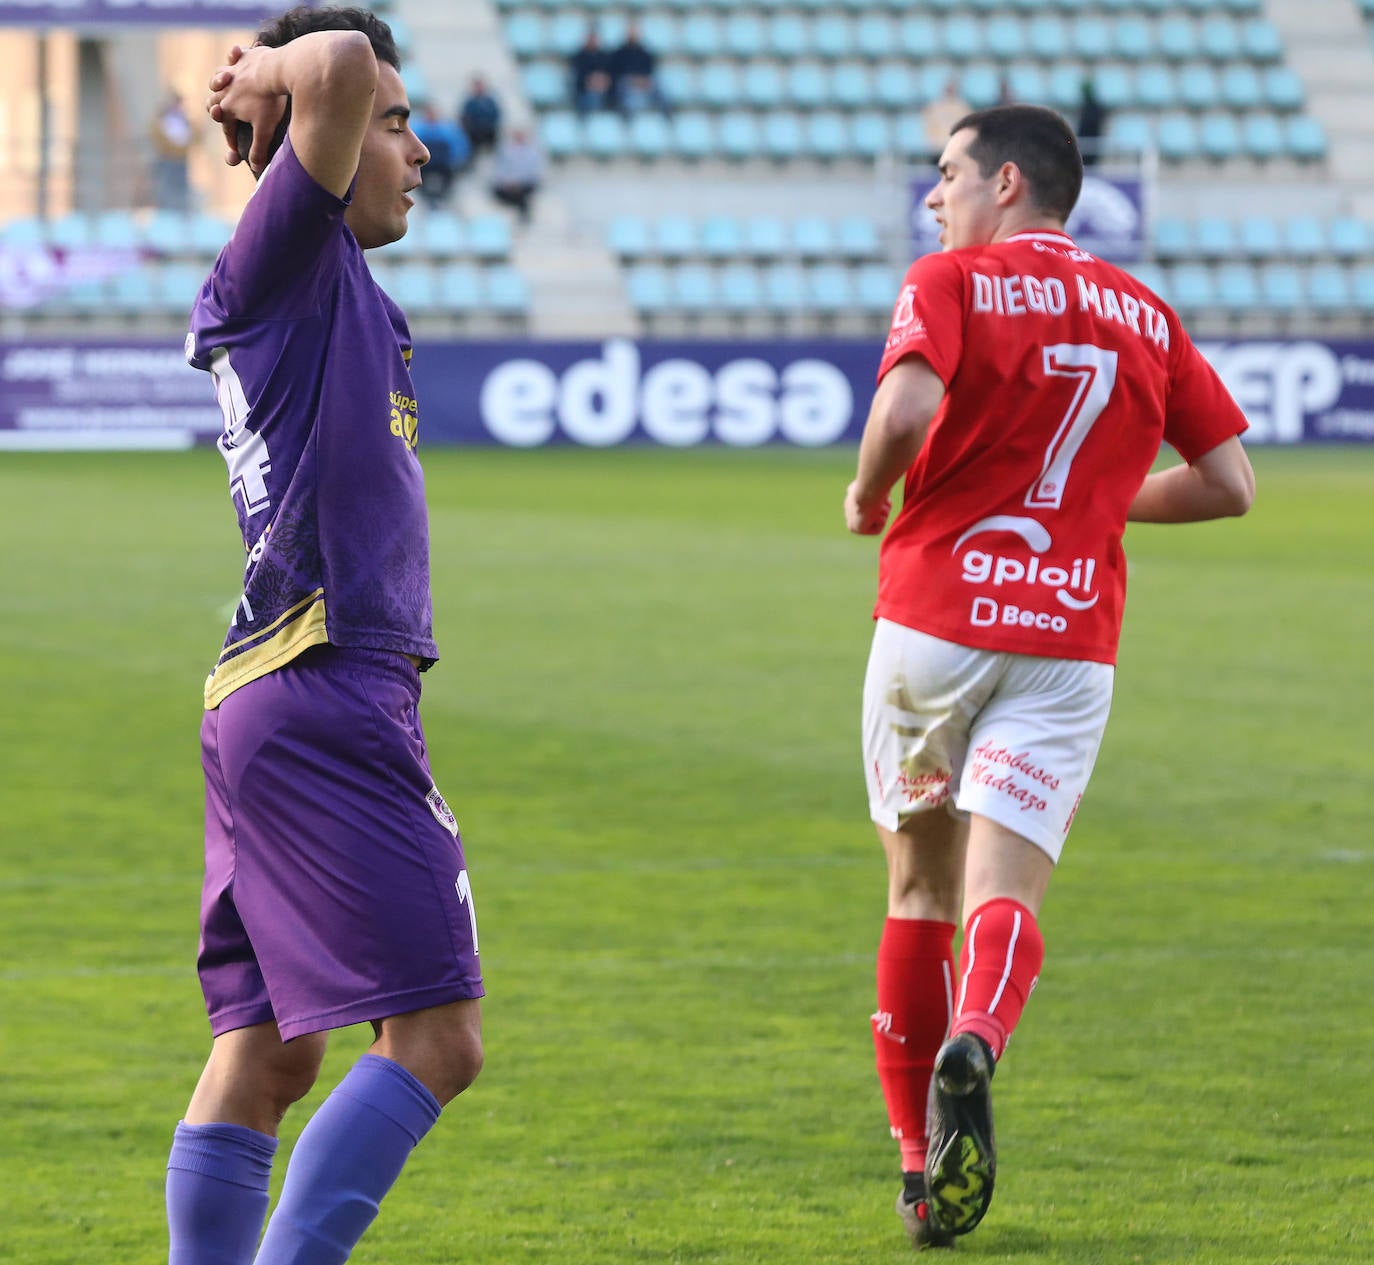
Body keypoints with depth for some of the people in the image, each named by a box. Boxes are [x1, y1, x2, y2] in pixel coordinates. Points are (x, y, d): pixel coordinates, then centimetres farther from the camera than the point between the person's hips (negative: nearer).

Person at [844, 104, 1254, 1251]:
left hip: (935, 618, -2)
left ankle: (923, 1168, 16)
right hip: (1071, 640, 2)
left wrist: (868, 498, -2)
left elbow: (906, 411, -21)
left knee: (920, 890, 13)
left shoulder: (950, 284, -2)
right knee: (1005, 895, -6)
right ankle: (972, 1047, -40)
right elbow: (1229, 483, 12)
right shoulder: (1143, 316, 12)